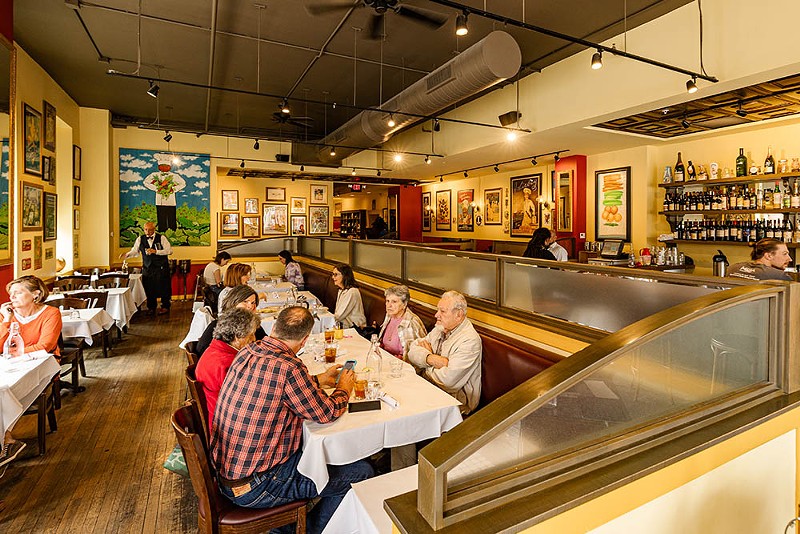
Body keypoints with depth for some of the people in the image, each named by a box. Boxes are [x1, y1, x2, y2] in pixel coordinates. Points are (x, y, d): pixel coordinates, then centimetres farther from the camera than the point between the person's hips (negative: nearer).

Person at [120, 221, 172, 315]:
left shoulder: (161, 238, -4)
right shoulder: (140, 239, 4)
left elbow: (169, 250, -11)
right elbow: (134, 251, 7)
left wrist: (156, 251, -21)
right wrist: (127, 255, -14)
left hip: (161, 268, -3)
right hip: (147, 268, 3)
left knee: (163, 287, 2)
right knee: (149, 289, 6)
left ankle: (165, 306, 18)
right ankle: (151, 308, 22)